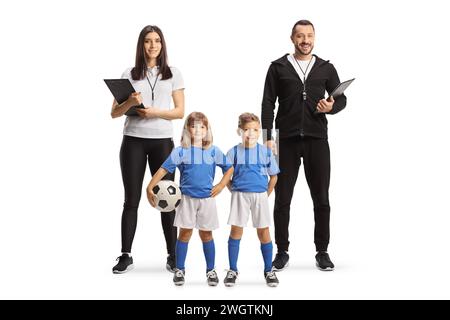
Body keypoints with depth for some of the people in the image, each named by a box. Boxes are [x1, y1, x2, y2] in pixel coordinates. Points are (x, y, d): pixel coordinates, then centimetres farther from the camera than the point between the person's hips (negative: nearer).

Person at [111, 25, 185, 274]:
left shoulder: (173, 74, 8)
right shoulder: (129, 75, 7)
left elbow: (180, 111, 3)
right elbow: (114, 113, 4)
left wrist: (155, 112, -13)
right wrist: (130, 102, -16)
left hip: (162, 141, 0)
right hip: (133, 141, 0)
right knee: (131, 199, 2)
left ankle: (173, 256, 7)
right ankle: (126, 255, 8)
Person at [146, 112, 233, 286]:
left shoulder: (213, 151, 2)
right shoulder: (180, 151, -3)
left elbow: (229, 168, 10)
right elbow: (164, 169, -8)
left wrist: (221, 185, -1)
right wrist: (150, 188, -15)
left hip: (207, 198, 1)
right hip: (187, 198, -1)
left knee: (206, 234, 8)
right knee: (185, 233, 3)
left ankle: (211, 270, 18)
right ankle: (179, 270, 14)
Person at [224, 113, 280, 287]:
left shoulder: (266, 152, 0)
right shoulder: (234, 152, -2)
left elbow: (273, 176, 9)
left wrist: (266, 194, 5)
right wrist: (235, 192, -2)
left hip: (260, 195, 0)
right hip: (240, 195, 0)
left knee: (263, 232, 4)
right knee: (236, 231, 1)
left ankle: (268, 271, 15)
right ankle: (232, 270, 11)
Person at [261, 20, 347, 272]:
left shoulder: (326, 68, 9)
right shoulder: (278, 67, 5)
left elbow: (341, 98, 11)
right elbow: (268, 104, 2)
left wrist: (331, 107, -13)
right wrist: (268, 137, -7)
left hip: (316, 139, 1)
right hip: (286, 140, -1)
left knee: (321, 198, 4)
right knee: (282, 199, 3)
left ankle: (322, 252, 16)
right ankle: (282, 252, 14)